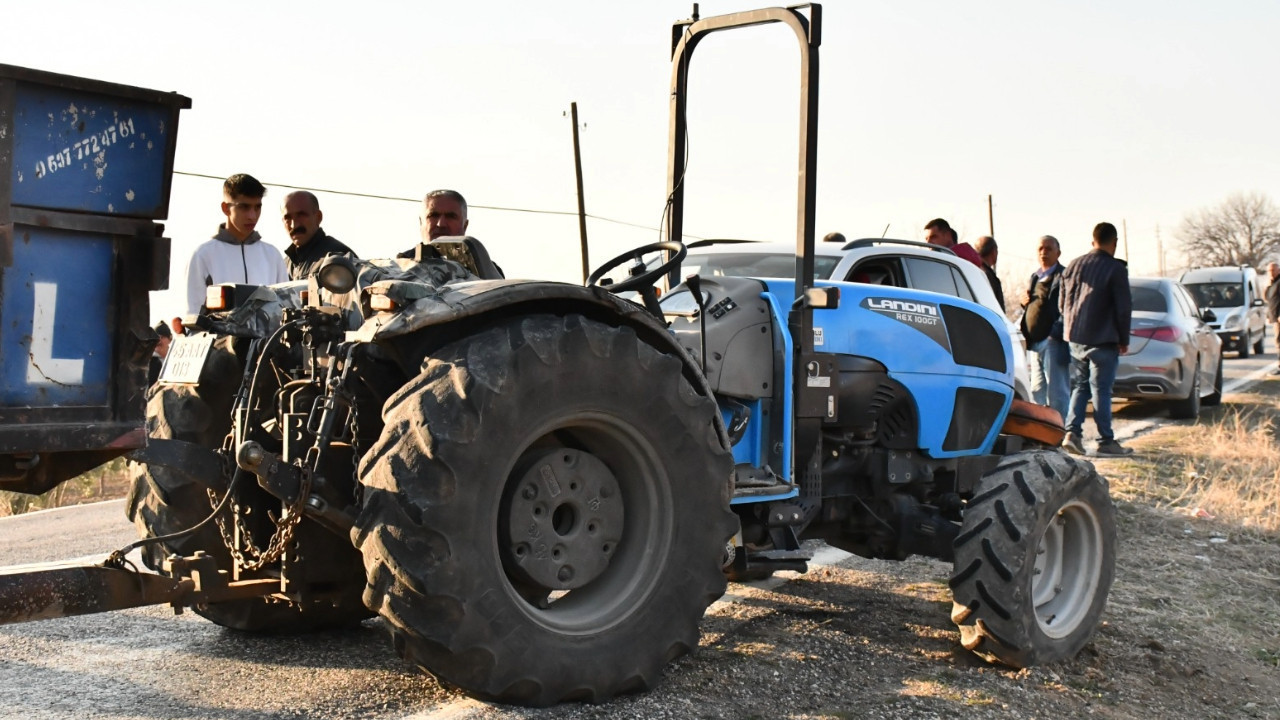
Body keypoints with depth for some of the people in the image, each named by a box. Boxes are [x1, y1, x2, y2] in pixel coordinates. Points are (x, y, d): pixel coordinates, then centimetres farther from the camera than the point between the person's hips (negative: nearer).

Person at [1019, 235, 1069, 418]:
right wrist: (1023, 301, 5)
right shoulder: (1035, 277, 20)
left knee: (1056, 394, -4)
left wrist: (1054, 334, -19)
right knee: (1037, 392, 12)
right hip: (1035, 343, 8)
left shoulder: (1063, 276, -6)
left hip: (1053, 343, -8)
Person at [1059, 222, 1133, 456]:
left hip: (1075, 339, 5)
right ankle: (1106, 441, 4)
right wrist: (1123, 340, 1)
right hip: (1103, 340, -5)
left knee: (1079, 387, 12)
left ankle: (1072, 432, -2)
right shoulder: (1116, 269, -9)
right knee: (1101, 390, -1)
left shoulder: (1073, 266, 9)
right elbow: (1123, 308, -8)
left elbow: (1062, 303, 14)